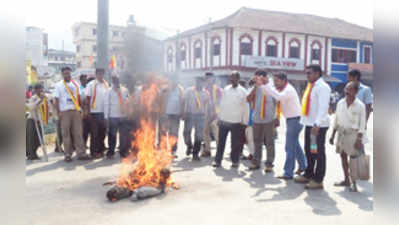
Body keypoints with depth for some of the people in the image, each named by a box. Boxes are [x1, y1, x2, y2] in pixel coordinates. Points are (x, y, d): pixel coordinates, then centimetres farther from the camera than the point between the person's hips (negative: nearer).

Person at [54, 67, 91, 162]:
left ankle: (81, 153, 0)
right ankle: (68, 154, 8)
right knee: (66, 133, 1)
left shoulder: (75, 84, 13)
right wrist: (58, 112, -6)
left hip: (76, 110, 2)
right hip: (65, 111, -2)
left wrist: (80, 108, 5)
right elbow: (57, 100, 2)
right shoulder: (59, 85, 5)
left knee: (78, 132, -1)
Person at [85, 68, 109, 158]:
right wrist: (87, 112, -9)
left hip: (104, 112, 4)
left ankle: (101, 149, 21)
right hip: (94, 112, -4)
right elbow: (87, 99, -4)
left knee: (102, 132, 10)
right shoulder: (91, 84, -4)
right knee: (94, 133, 2)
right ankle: (94, 152, 10)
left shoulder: (106, 84, 9)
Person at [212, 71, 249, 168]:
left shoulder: (242, 91, -1)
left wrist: (244, 121, -1)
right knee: (221, 142, 5)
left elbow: (245, 107, 1)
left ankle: (235, 161, 19)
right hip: (223, 120, 3)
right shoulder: (226, 89, 8)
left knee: (235, 143, 5)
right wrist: (219, 118, 9)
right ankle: (217, 160, 12)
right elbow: (222, 103, 12)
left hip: (236, 121, -3)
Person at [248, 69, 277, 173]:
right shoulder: (256, 88, 9)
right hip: (256, 119, 5)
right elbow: (248, 99, -3)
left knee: (269, 142, 2)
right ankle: (256, 162, 23)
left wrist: (277, 118, -6)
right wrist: (256, 86, -7)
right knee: (257, 142, 13)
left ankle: (269, 164, 11)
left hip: (268, 120, -5)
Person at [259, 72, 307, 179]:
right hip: (291, 119, 10)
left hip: (295, 120, -10)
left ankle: (288, 173, -3)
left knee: (290, 147, -8)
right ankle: (302, 166, 39)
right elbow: (267, 92, 7)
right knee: (295, 144, 22)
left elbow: (279, 97, -40)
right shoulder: (281, 89, 7)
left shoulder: (289, 89, -20)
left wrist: (267, 85, -35)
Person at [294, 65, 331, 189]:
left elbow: (323, 107, -22)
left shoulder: (323, 87, -13)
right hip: (309, 123, 9)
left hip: (318, 125, -9)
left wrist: (317, 124, -29)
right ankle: (308, 175, 30)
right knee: (308, 151, 17)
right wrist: (305, 120, 16)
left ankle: (318, 180, 8)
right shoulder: (311, 86, 15)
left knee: (318, 152, -1)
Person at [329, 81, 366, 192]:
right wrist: (333, 135, 10)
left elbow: (362, 124, -8)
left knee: (353, 158, -2)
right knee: (343, 156, 11)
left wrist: (359, 139, -13)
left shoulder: (360, 105, -9)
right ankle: (346, 180, 25)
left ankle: (353, 182, 8)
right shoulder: (340, 103, 4)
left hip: (353, 134, -5)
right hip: (342, 133, 5)